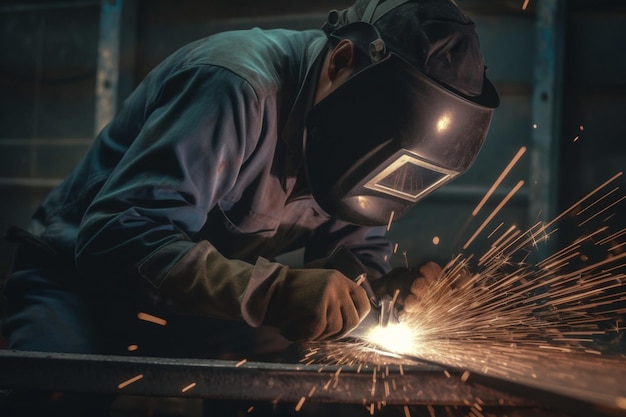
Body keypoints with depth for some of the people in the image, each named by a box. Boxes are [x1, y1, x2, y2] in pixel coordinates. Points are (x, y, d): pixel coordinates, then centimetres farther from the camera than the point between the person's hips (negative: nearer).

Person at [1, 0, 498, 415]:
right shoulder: (238, 87, -29)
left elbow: (356, 246, 7)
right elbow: (119, 240, -37)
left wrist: (403, 283, -17)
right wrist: (274, 292, -48)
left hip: (216, 298, 7)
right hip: (87, 278, -6)